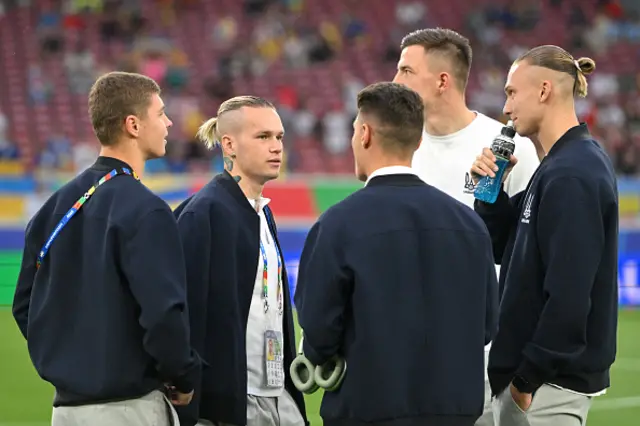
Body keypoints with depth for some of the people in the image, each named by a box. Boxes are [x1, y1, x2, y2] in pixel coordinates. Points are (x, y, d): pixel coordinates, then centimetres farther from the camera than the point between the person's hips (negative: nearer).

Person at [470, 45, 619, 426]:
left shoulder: (571, 175, -18)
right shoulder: (565, 163, 13)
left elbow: (568, 293, -23)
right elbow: (502, 248, 18)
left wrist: (530, 377, -18)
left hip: (554, 380, -10)